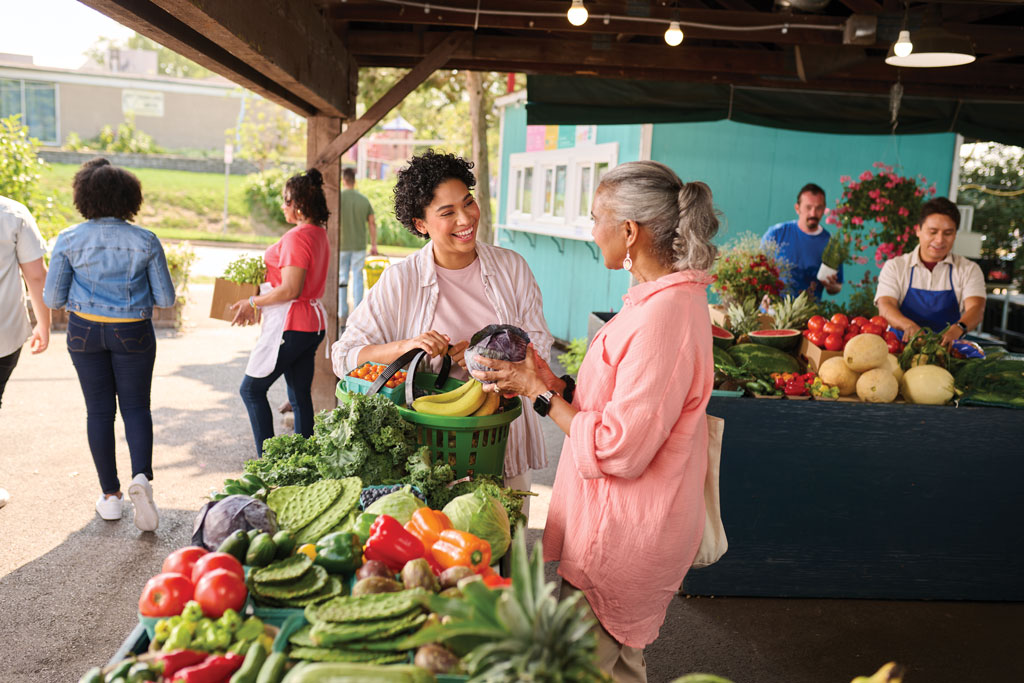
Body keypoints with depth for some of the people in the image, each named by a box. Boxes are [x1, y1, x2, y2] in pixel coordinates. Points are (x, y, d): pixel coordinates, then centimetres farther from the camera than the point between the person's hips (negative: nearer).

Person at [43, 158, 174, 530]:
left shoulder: (69, 239, -6)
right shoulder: (145, 241, -7)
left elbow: (52, 298, -3)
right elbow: (166, 298, -4)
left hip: (85, 332, 1)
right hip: (132, 333, -1)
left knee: (99, 411, 12)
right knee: (136, 407, 11)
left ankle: (111, 495, 18)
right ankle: (141, 476, -13)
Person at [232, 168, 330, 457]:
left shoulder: (296, 237, -17)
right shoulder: (320, 234, 12)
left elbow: (290, 290, -22)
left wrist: (252, 302, -10)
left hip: (290, 325, -9)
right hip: (313, 323, 9)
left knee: (252, 389, 1)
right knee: (300, 396, 13)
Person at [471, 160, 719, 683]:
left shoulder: (665, 314, -25)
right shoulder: (666, 297, 7)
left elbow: (621, 449, -25)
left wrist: (541, 393, -15)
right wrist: (553, 384, 4)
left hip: (623, 537, -9)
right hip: (620, 522, 10)